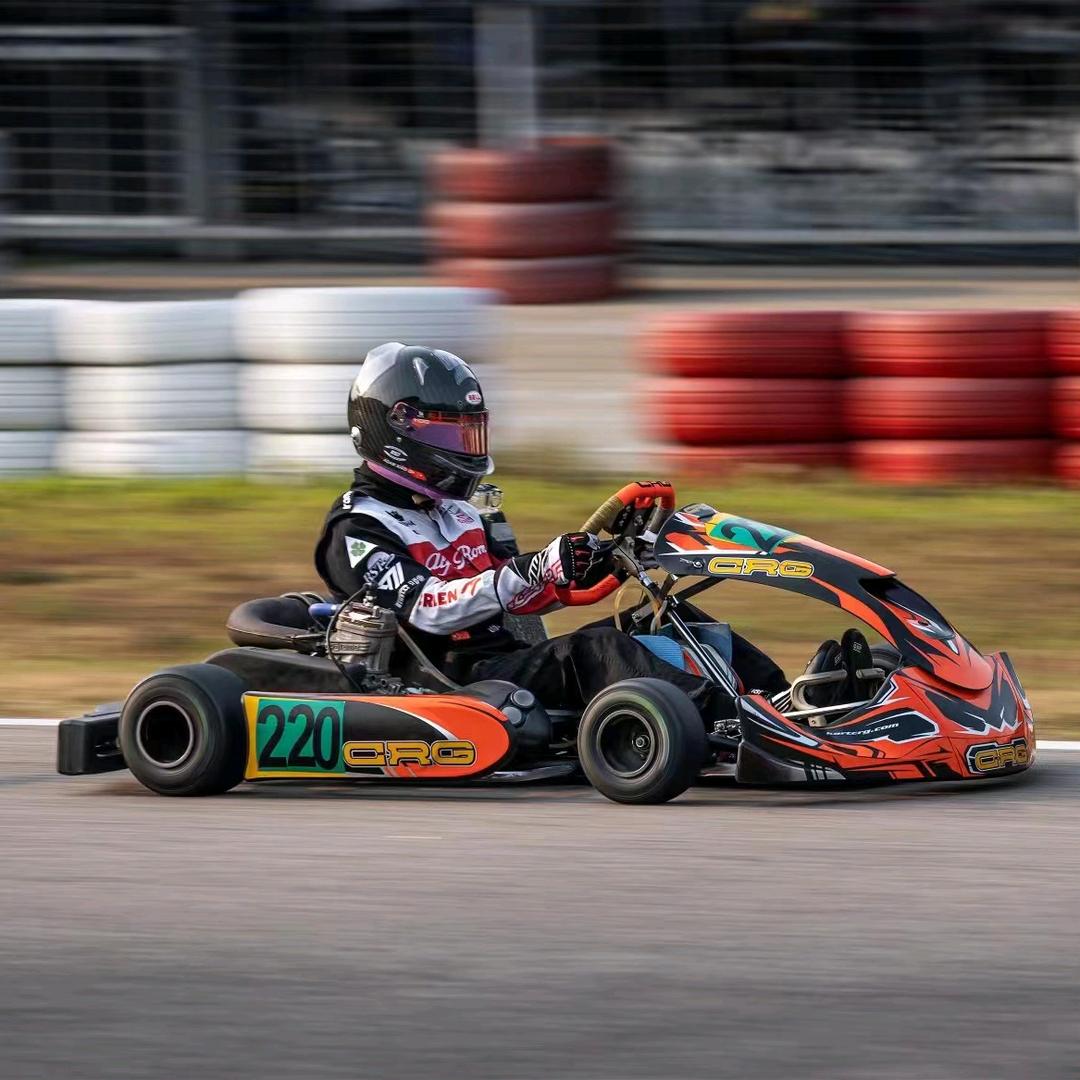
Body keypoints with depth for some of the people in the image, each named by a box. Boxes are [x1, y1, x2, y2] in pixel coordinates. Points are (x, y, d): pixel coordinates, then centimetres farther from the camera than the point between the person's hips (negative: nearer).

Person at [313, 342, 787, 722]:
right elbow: (426, 609, -20)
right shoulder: (357, 531, -4)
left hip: (507, 662, 9)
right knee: (594, 650, -33)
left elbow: (519, 598, 23)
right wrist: (532, 571, -31)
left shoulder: (455, 514, 24)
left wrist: (592, 565, 4)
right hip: (451, 685, -9)